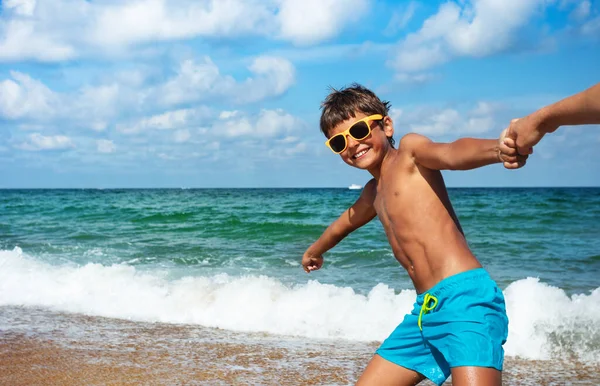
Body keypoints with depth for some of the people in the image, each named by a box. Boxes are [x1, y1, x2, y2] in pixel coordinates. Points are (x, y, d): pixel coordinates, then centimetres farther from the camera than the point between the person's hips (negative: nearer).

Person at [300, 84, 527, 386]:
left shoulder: (410, 150, 0)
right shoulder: (374, 192, 24)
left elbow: (450, 153, -23)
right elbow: (347, 220, 46)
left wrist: (498, 148, -45)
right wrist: (315, 251, 66)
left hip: (465, 297, -9)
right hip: (425, 309, 9)